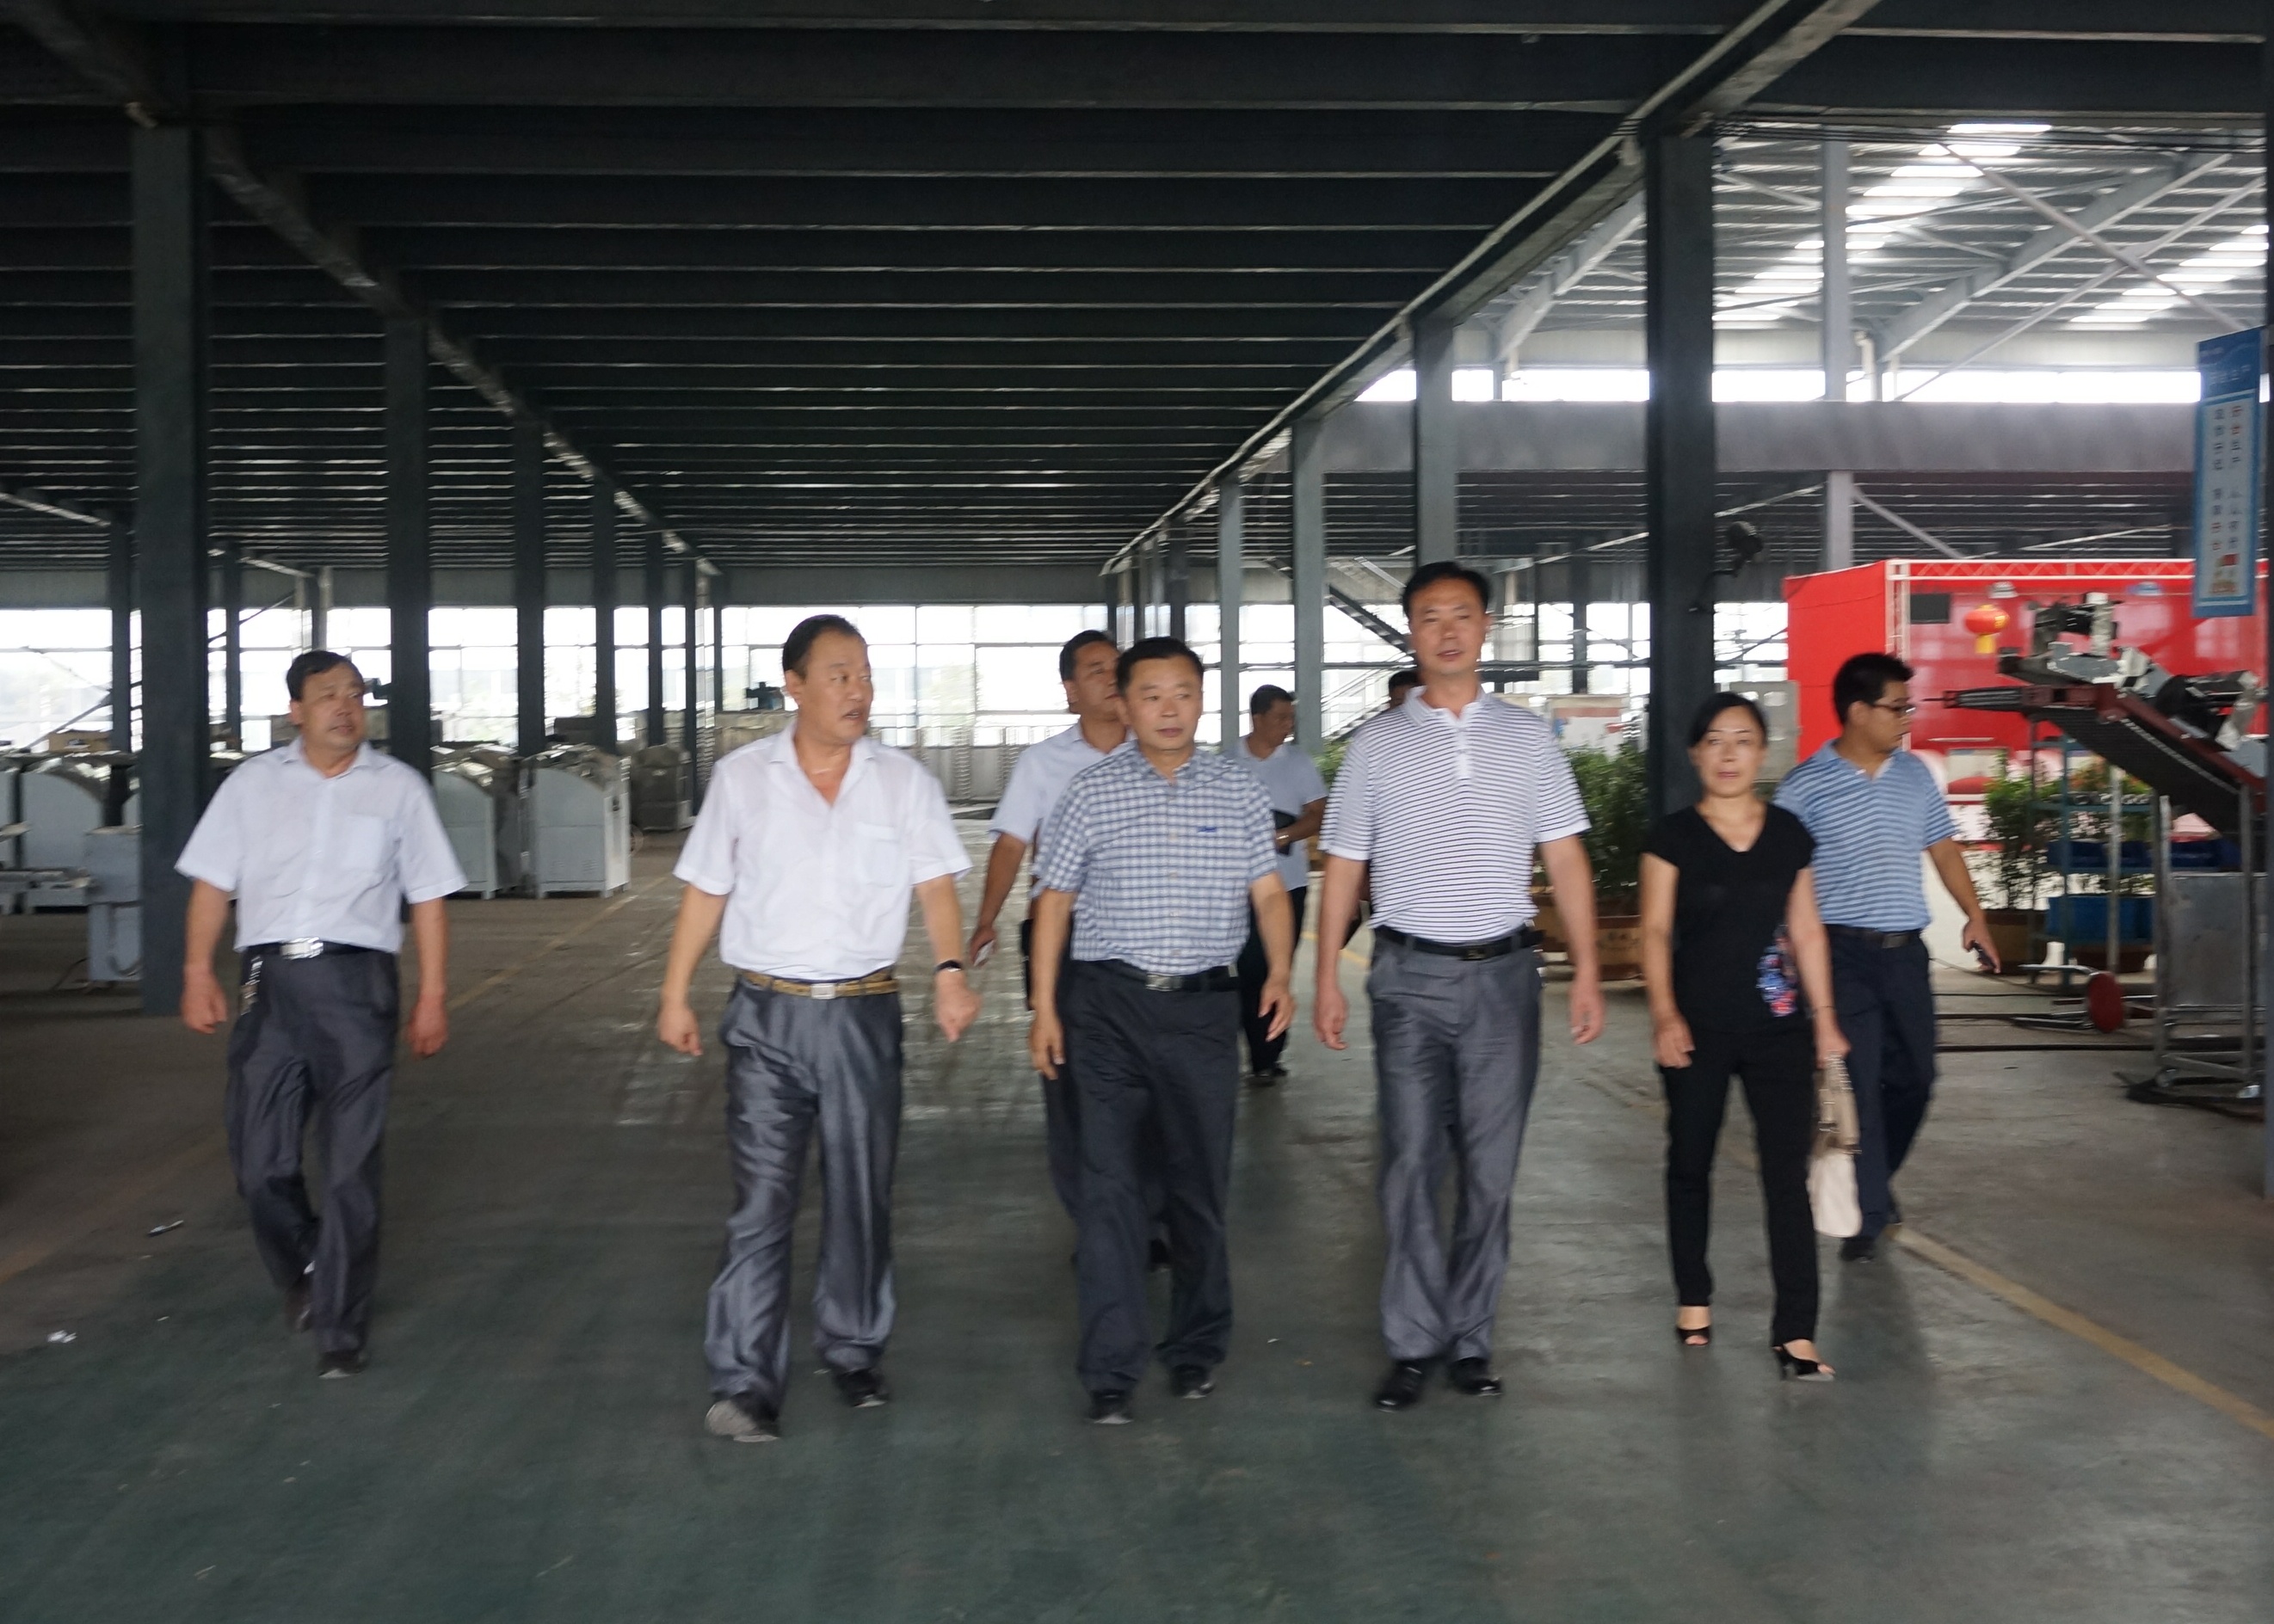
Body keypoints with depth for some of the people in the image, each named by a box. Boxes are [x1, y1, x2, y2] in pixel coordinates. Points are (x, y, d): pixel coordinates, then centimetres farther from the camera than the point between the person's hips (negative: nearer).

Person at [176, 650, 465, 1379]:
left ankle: (340, 1327, 7)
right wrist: (197, 973, -1)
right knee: (257, 1159, 3)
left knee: (351, 1167, -2)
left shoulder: (398, 787, 7)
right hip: (269, 981, 2)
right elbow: (213, 883, 9)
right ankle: (302, 1274, 31)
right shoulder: (253, 784, 11)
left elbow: (428, 898, 6)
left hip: (355, 982, -2)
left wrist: (432, 997, 1)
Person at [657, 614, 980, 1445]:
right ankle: (744, 1383, -4)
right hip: (766, 1011, -1)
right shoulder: (741, 777, 2)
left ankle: (853, 1352, 26)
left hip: (863, 1011, 1)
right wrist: (675, 995, 4)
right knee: (761, 1197, -5)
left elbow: (935, 883, -5)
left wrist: (949, 971, -20)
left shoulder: (903, 781, 3)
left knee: (862, 1193, 10)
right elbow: (704, 892, 6)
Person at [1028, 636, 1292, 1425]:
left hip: (1204, 1005, 2)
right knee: (1111, 1187, -4)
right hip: (1110, 1004, -1)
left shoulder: (1238, 792, 6)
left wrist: (1279, 972, -10)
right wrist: (1044, 1006, 1)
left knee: (1201, 1181, 9)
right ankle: (1112, 1369, 1)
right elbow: (1055, 900, 5)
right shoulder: (1090, 791, 2)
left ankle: (1198, 1347, 25)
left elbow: (1268, 891, 7)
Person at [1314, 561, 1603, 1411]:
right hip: (1410, 975, -1)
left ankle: (1470, 1340, 16)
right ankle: (1414, 1344, 8)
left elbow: (1565, 859, 6)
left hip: (1503, 973, 1)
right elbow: (1343, 868, 6)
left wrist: (1586, 971, -2)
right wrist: (1327, 980, 1)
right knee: (1410, 1165, 0)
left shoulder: (1528, 737, 7)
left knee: (1491, 1168, 5)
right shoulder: (1376, 744, 4)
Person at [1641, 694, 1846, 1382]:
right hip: (1699, 1028, -1)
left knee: (1788, 1175, -5)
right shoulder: (1674, 835, -2)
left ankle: (1796, 1334, -4)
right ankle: (1693, 1299, 30)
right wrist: (1664, 1014, -15)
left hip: (1777, 1028, 2)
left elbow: (1806, 932, 11)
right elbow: (1655, 930, -5)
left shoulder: (1789, 834, 7)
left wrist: (1824, 1017, 8)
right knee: (1691, 1163, 12)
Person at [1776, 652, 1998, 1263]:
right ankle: (1867, 1215, 1)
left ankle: (1874, 1180, 33)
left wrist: (1974, 914, 14)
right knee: (1857, 1081, -6)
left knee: (1913, 1075, 11)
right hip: (1843, 953, -5)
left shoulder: (1914, 775, 11)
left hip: (1905, 949, 5)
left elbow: (1943, 847, 20)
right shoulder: (1804, 787, -6)